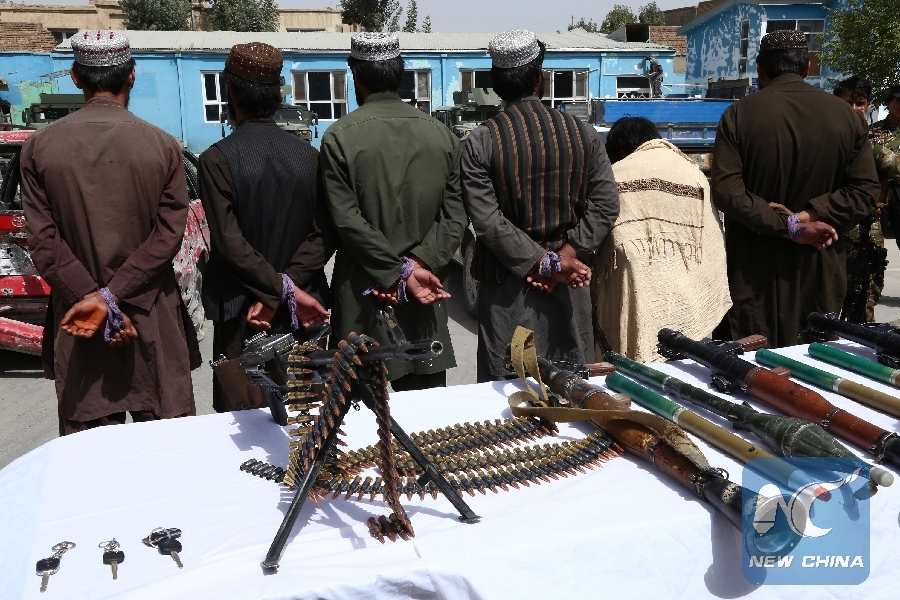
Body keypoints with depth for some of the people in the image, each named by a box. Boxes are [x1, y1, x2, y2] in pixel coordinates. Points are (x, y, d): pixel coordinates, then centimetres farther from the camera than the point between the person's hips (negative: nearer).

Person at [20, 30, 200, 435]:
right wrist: (111, 298, -12)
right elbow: (168, 235, -10)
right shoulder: (163, 146, -4)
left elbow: (43, 241, -6)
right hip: (153, 322, -1)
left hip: (76, 320, 2)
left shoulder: (39, 147, -1)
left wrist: (91, 297, -9)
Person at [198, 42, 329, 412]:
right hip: (300, 312, 4)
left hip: (241, 312, -3)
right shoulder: (308, 155, -1)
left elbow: (230, 243, -18)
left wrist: (285, 291, -14)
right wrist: (279, 294, -8)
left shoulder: (217, 159, -11)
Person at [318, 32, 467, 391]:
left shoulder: (340, 137, -8)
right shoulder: (441, 135, 2)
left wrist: (403, 274, -11)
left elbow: (348, 221, -14)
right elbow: (454, 218, -3)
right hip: (424, 305, 3)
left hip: (363, 296, -3)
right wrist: (414, 267, -10)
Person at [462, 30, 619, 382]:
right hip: (569, 284, 3)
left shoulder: (479, 143, -9)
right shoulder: (582, 134, -1)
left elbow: (488, 220, -15)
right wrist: (562, 258, -10)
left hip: (507, 284, -2)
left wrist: (546, 262, -12)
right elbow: (605, 205, -8)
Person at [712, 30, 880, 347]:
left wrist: (787, 225, -14)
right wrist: (807, 216, -11)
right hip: (820, 266, 3)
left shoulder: (739, 114, -6)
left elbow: (726, 190, -15)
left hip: (756, 267, -2)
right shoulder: (845, 114, 3)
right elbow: (866, 189, -4)